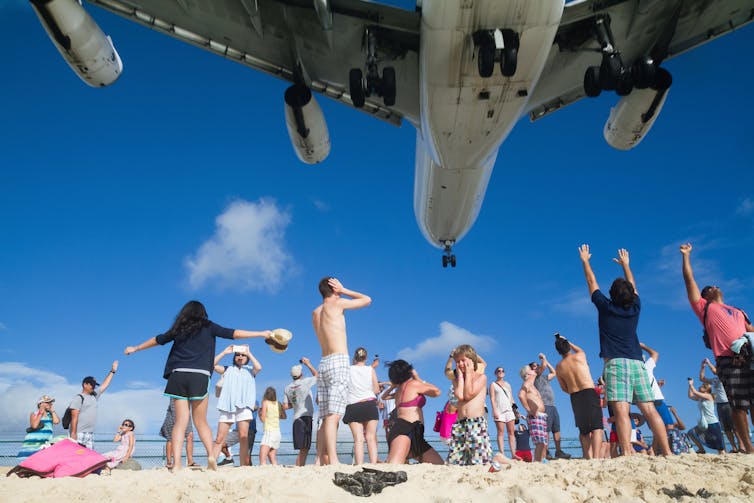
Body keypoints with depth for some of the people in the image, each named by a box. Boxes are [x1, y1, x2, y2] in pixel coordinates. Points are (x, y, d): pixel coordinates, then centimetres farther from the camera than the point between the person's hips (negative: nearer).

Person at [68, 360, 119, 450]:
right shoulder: (78, 398, -5)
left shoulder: (94, 396, 18)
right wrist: (73, 433, -17)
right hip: (78, 435, -7)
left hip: (90, 435, 7)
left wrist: (112, 371, 28)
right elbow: (74, 417, -11)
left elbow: (105, 385, 26)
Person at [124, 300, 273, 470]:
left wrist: (135, 348, 45)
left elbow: (157, 340, 28)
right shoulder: (208, 327, 9)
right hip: (199, 376, -2)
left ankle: (176, 464, -7)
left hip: (178, 375, 2)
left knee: (180, 421, 2)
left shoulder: (178, 329, 16)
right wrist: (262, 334, 11)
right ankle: (211, 455, -10)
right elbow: (233, 333, 7)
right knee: (200, 421, 7)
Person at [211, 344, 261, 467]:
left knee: (243, 437, -13)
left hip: (244, 406, -2)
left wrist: (249, 353, 4)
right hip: (227, 406, 2)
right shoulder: (228, 369, 22)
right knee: (219, 439, -3)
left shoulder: (250, 370, 18)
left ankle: (243, 466, -13)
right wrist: (224, 352, 8)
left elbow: (258, 367, -4)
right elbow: (212, 365, 9)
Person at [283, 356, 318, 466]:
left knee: (304, 449, 11)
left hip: (296, 419, 6)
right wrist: (308, 364, 21)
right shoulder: (305, 382, -3)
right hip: (306, 417, -6)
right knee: (304, 449, -9)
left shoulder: (287, 388, 10)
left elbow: (285, 406, 9)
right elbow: (317, 376, 16)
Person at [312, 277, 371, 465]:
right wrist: (343, 290, 16)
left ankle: (323, 461, 1)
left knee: (326, 418, 4)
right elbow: (367, 300, 9)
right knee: (333, 415, -17)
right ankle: (333, 460, -24)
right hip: (339, 361, -7)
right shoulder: (336, 303, 0)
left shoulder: (315, 313, 18)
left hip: (324, 363, 7)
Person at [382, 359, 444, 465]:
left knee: (439, 464, 7)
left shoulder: (399, 389, 27)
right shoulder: (414, 384, 2)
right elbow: (437, 392, 9)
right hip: (405, 429, -10)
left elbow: (384, 397, 48)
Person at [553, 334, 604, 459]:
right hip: (589, 393, -4)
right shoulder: (580, 356, -1)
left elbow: (564, 388, 12)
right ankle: (596, 457, -24)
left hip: (574, 397, 4)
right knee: (597, 427, -9)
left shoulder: (559, 367, 5)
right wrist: (567, 341, 37)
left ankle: (588, 457, 12)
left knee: (583, 430, 17)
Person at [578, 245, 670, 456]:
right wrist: (625, 265, 47)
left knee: (621, 410, -16)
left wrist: (585, 260, 30)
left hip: (616, 363, -4)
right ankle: (667, 452, -1)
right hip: (637, 363, 5)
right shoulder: (635, 308, 13)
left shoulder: (606, 307, 4)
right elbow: (633, 286, 32)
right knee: (649, 410, 3)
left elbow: (592, 283, 16)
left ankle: (627, 454, -26)